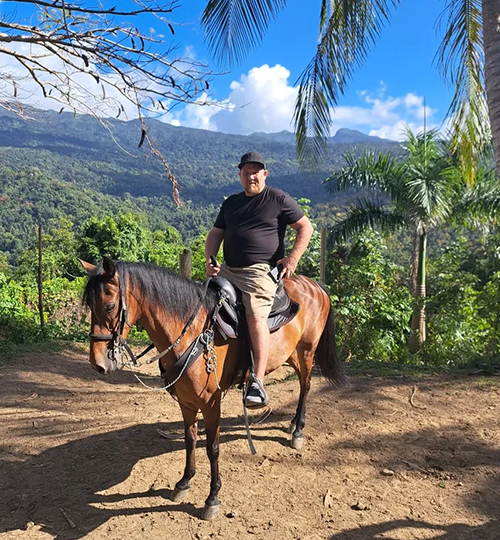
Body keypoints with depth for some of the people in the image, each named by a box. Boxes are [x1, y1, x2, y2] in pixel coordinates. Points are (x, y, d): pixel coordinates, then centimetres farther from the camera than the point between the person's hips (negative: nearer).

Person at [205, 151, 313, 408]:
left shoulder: (278, 199, 5)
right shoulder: (231, 203, 21)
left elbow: (305, 227, 4)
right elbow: (215, 234, 20)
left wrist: (292, 259, -7)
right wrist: (209, 259, 1)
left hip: (261, 270, -7)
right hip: (227, 270, 7)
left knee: (256, 315, -26)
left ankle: (257, 382, -26)